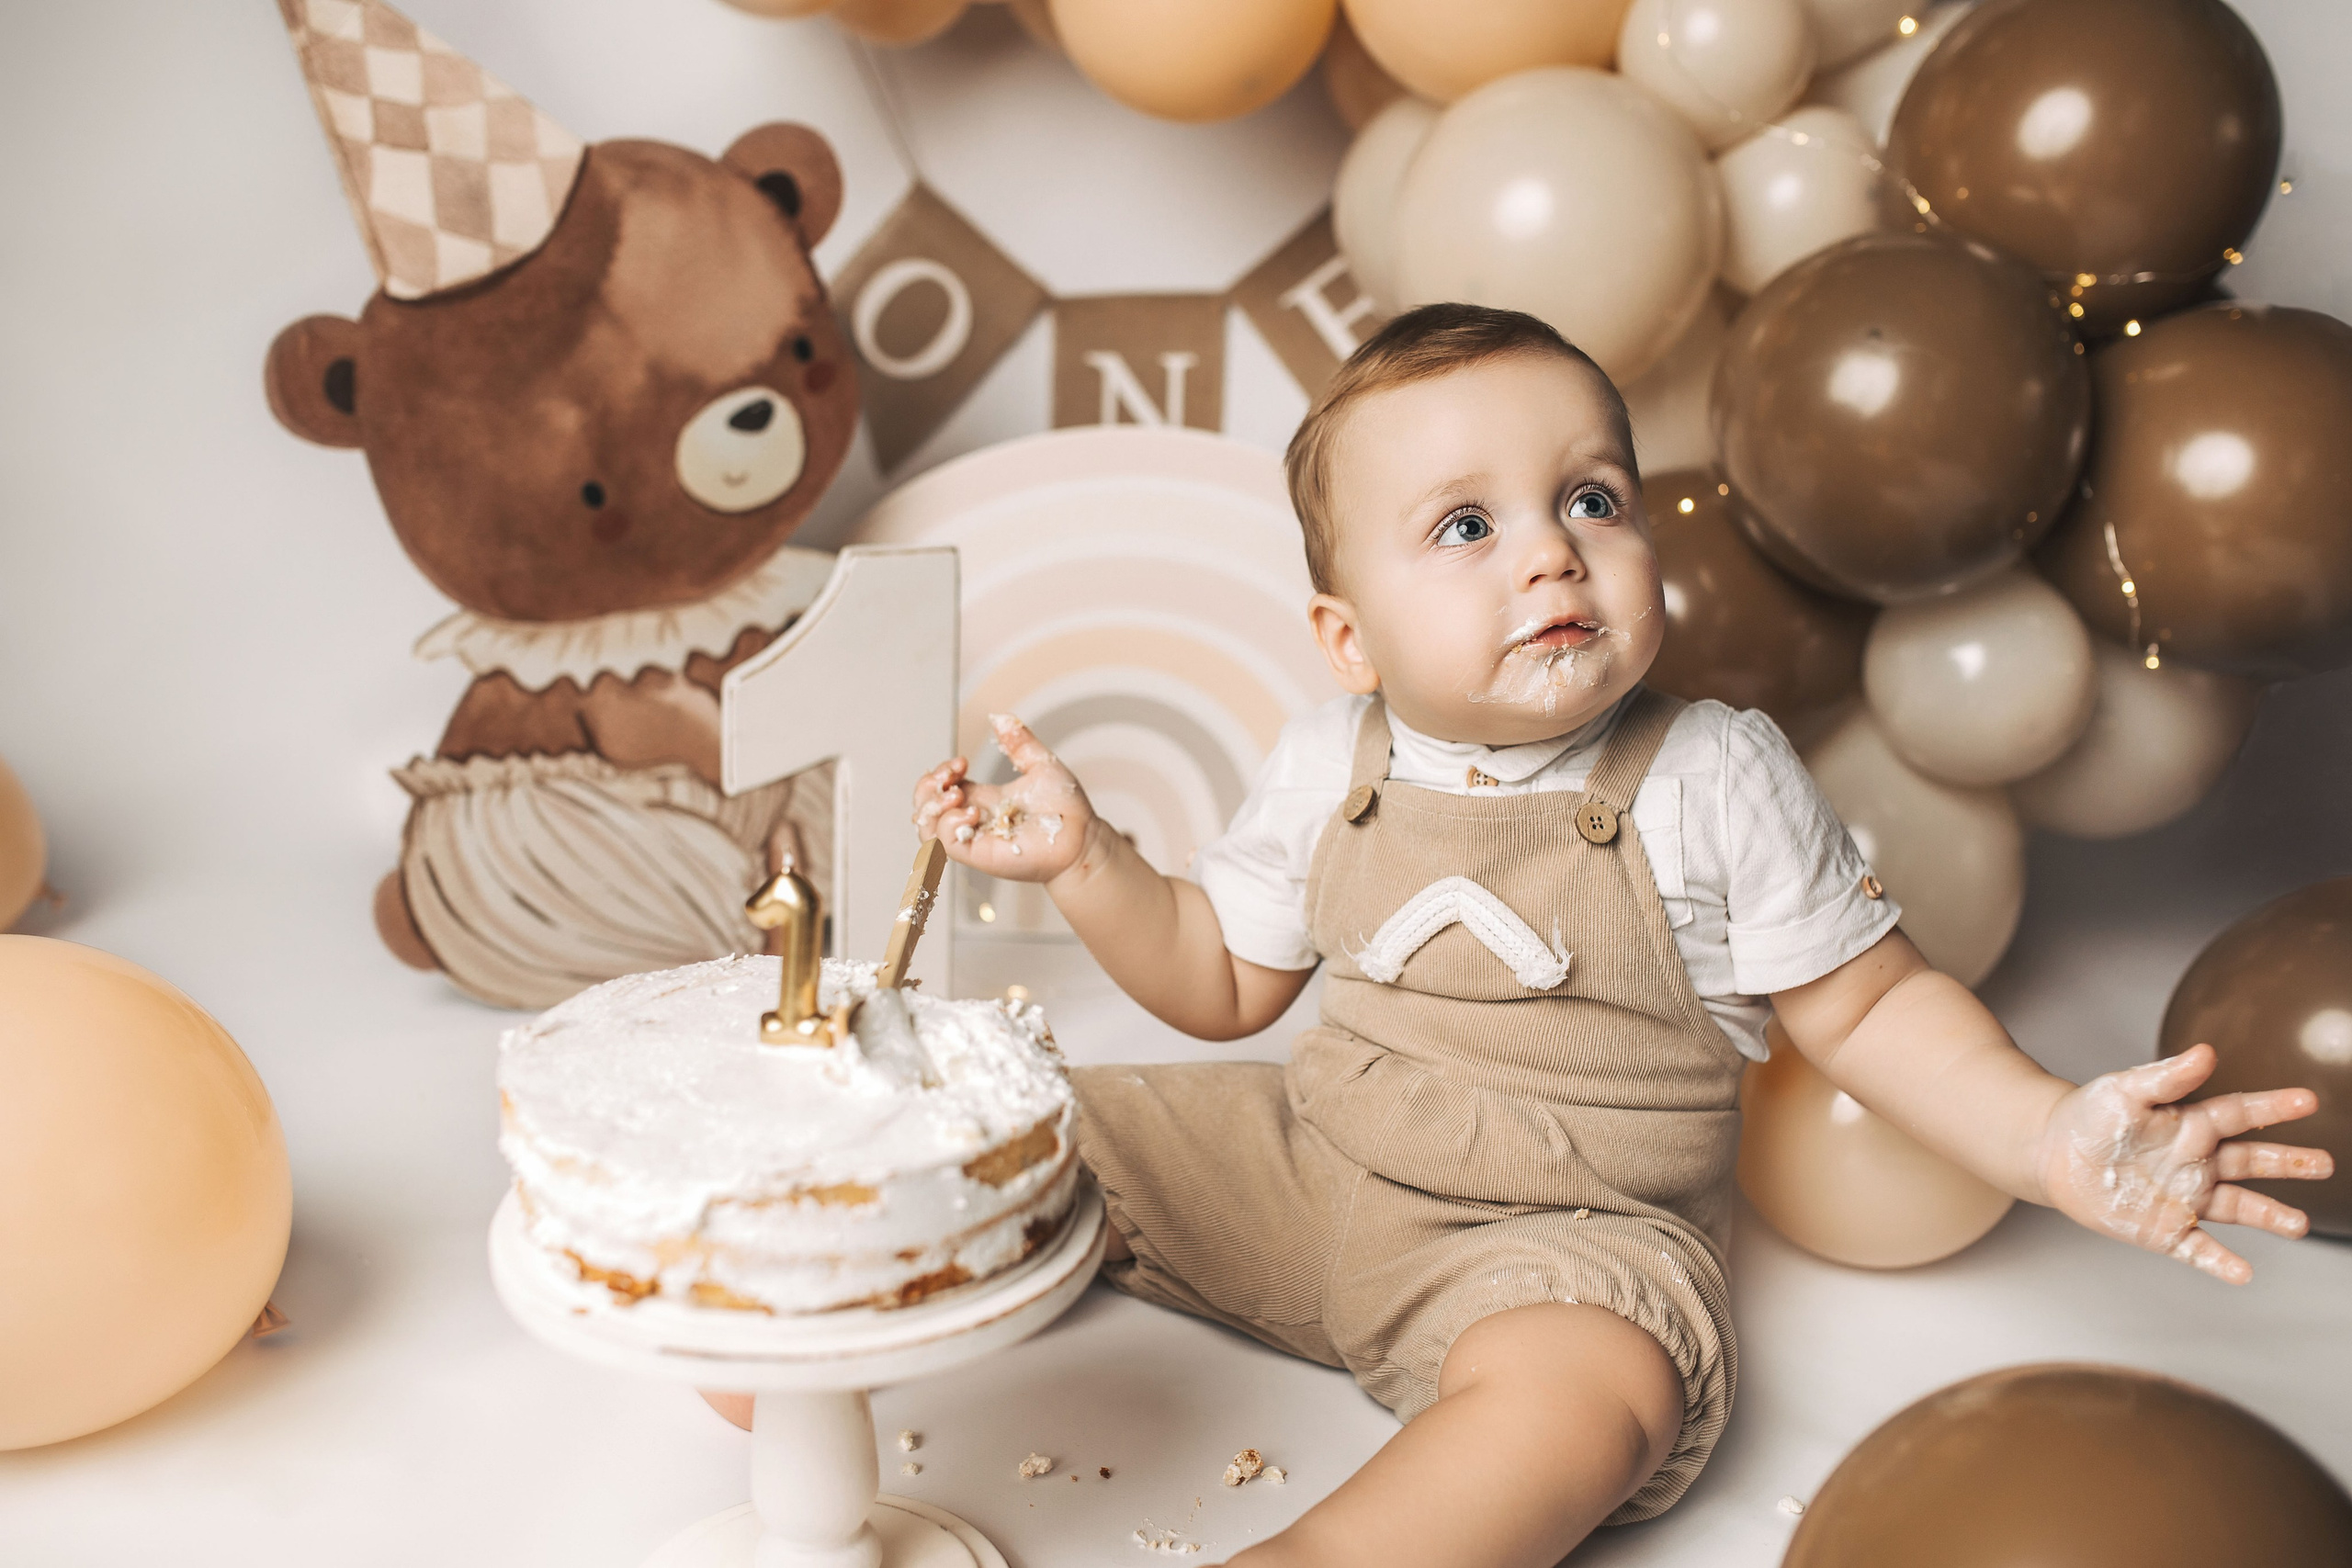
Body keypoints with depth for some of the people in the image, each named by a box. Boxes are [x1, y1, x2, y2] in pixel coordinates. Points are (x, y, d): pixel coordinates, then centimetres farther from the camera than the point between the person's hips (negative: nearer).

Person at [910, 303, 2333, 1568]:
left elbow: (1869, 1004, -5)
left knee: (1588, 1387, -36)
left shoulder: (1717, 781, -11)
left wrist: (2047, 1135, -21)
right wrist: (1082, 858, -3)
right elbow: (1223, 983, 10)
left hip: (1565, 1238, -4)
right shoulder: (1331, 767, -1)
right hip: (1312, 1164, 5)